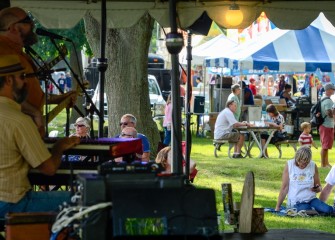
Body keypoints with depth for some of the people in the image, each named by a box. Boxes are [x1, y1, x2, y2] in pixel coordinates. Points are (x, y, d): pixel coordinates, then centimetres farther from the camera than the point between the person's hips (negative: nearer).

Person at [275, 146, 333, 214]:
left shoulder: (313, 166, 3)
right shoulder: (289, 165, -4)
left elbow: (319, 187, 11)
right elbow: (284, 188, -1)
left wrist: (317, 189, -14)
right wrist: (277, 207, -1)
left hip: (311, 199, 3)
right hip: (296, 203, -3)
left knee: (328, 210, -25)